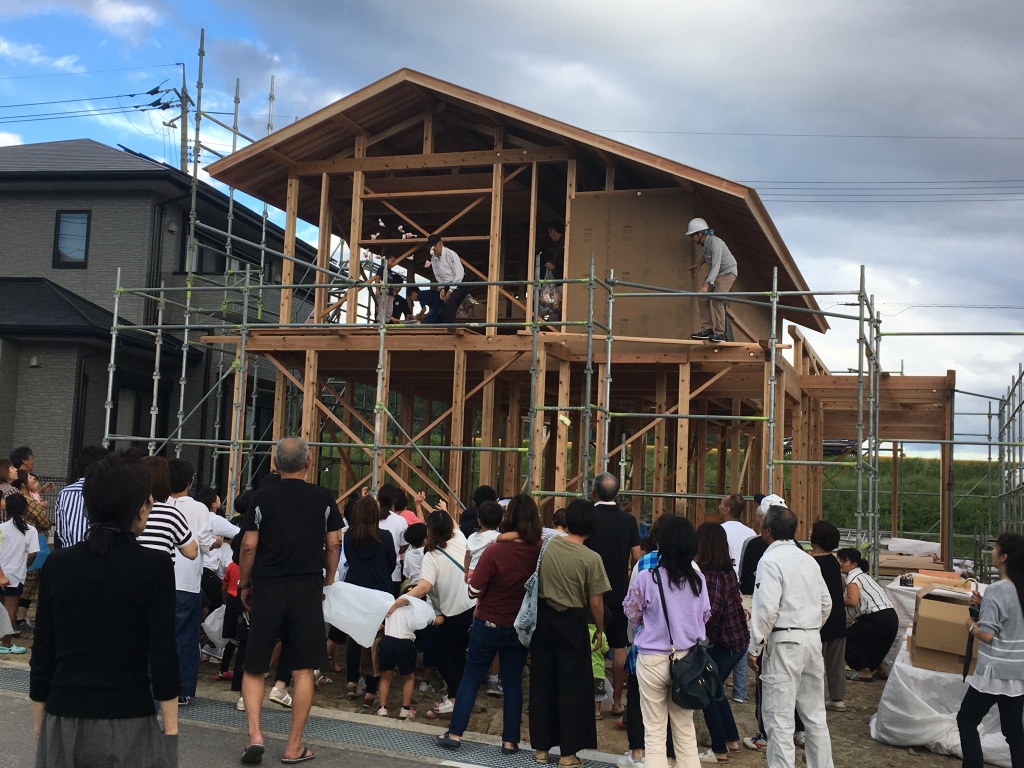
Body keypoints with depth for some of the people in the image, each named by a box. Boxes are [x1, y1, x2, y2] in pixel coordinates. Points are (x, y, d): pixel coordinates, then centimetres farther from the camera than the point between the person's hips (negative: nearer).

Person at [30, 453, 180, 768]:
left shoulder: (57, 564, 1)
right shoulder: (154, 566, -9)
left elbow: (42, 654, 4)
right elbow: (162, 656, -10)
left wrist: (39, 727, 13)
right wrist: (171, 732, -4)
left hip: (63, 723, 3)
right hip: (127, 722, -3)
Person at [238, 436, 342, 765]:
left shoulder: (262, 497, -1)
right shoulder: (323, 498, 1)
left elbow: (249, 545, -2)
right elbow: (332, 544, 2)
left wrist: (244, 584, 10)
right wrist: (328, 581, 15)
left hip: (267, 589, 0)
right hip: (307, 590, 0)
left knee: (254, 668, 11)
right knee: (303, 670, 6)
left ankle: (254, 734, -3)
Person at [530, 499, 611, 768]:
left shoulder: (546, 545, -4)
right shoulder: (591, 558, -15)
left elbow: (533, 581, 7)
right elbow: (595, 602, -12)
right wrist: (599, 629, 4)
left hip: (543, 617, 4)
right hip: (572, 622, -4)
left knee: (542, 682, 14)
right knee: (572, 685, 8)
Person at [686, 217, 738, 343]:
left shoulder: (715, 243, -29)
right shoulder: (702, 243, -2)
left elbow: (716, 266, -37)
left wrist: (706, 285, -46)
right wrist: (699, 264, 10)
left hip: (727, 272, -9)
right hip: (714, 273, 9)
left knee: (717, 299, -23)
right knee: (702, 298, -3)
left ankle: (720, 333, -20)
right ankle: (707, 329, 0)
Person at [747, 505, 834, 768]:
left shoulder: (770, 560, -12)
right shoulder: (808, 560, 11)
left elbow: (767, 609, -20)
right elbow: (826, 603, 15)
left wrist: (754, 648, -13)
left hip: (784, 643, -8)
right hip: (813, 640, 8)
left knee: (779, 718, -3)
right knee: (815, 714, 17)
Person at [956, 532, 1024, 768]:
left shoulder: (996, 590, -19)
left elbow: (987, 635, -21)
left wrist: (971, 626, -1)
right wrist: (985, 605, 12)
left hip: (996, 673, -7)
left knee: (966, 721, 6)